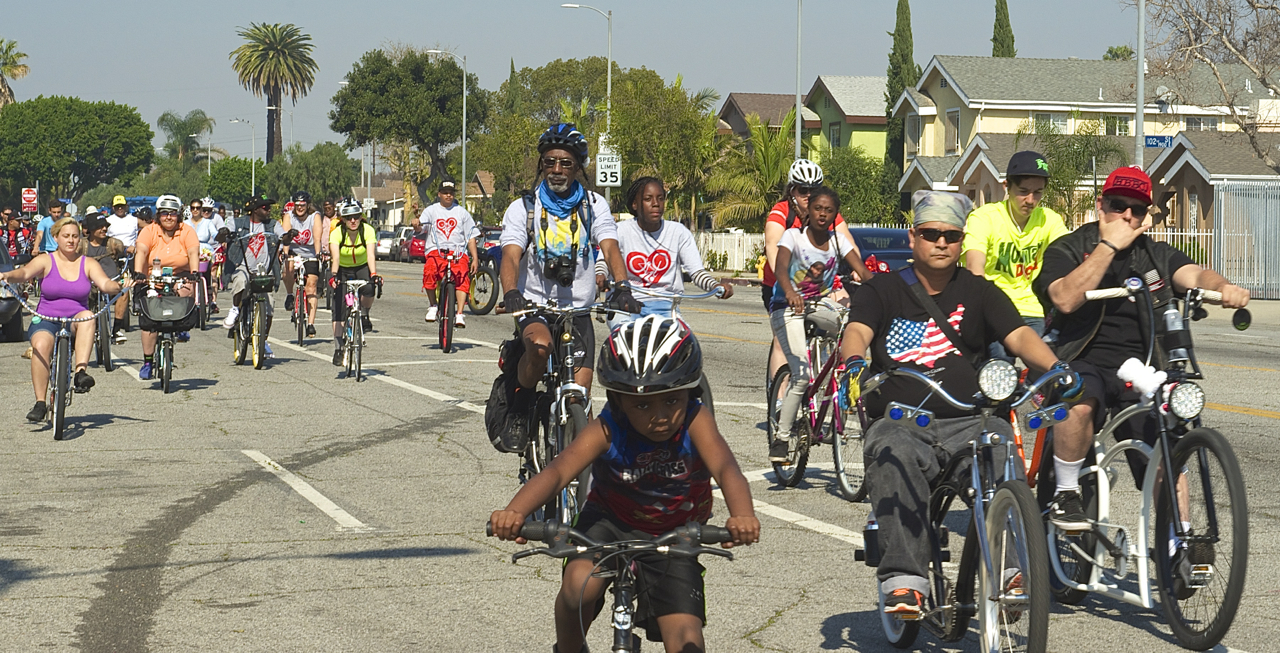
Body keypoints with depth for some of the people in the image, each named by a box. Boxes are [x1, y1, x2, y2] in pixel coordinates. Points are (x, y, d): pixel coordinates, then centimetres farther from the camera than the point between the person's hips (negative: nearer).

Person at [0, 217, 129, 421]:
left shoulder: (88, 264, 7)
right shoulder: (45, 261, 3)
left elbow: (105, 283, -9)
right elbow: (25, 273, -15)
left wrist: (119, 287, -32)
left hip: (76, 321, 1)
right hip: (46, 320, -1)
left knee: (87, 317, -34)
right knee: (40, 345, -32)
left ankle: (80, 373, -41)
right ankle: (40, 403, -25)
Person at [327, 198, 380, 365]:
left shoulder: (368, 231, -22)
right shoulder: (337, 233, -23)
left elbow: (371, 255, -34)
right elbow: (335, 256, -36)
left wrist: (373, 274, -51)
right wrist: (334, 275, -54)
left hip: (362, 268, 0)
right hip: (342, 270, 0)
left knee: (369, 289, -33)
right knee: (339, 310, -12)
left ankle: (364, 315, -2)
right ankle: (338, 349, -6)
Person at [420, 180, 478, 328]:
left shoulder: (461, 212, 17)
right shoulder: (431, 211, 14)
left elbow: (471, 237, 15)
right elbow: (420, 228, -2)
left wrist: (475, 258, 5)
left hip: (458, 252, 0)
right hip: (436, 251, 0)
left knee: (463, 275, -30)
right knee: (430, 271, -31)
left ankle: (459, 314, -31)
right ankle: (432, 305, -8)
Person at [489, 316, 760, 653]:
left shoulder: (695, 421, -25)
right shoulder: (607, 430, -24)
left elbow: (726, 469, -40)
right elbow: (558, 470, -36)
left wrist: (743, 516, -63)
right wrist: (514, 511, -56)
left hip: (672, 537, 0)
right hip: (611, 522, 0)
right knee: (580, 585, -29)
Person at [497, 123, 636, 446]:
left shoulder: (594, 206, 3)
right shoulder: (523, 209, -1)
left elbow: (610, 249, -10)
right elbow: (511, 255, -14)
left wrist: (622, 288, -30)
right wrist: (511, 293, -36)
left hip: (578, 310, 2)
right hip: (534, 306, -2)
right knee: (540, 345, -35)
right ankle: (519, 408, -9)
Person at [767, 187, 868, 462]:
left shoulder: (838, 240, 1)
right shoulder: (793, 236, -11)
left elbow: (862, 271, -11)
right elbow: (781, 267, -29)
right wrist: (790, 294, -50)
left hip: (820, 307, 5)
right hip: (788, 308, -5)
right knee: (803, 374, -21)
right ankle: (781, 437, -12)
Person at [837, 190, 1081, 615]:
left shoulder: (979, 293, 17)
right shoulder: (882, 291, 14)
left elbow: (1018, 335, 2)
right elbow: (857, 332, -5)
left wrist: (1053, 367, -19)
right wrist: (854, 364, -30)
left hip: (967, 423, 1)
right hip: (900, 422, -1)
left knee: (999, 444, -33)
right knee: (893, 458, -36)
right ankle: (904, 579, -42)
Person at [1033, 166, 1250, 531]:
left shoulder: (1157, 256, 14)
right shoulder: (1067, 250, 5)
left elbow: (1193, 274, -7)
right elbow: (1066, 299, -15)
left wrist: (1223, 286, -30)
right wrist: (1109, 246, -13)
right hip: (1083, 364, -3)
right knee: (1079, 403, -36)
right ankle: (1065, 494, -17)